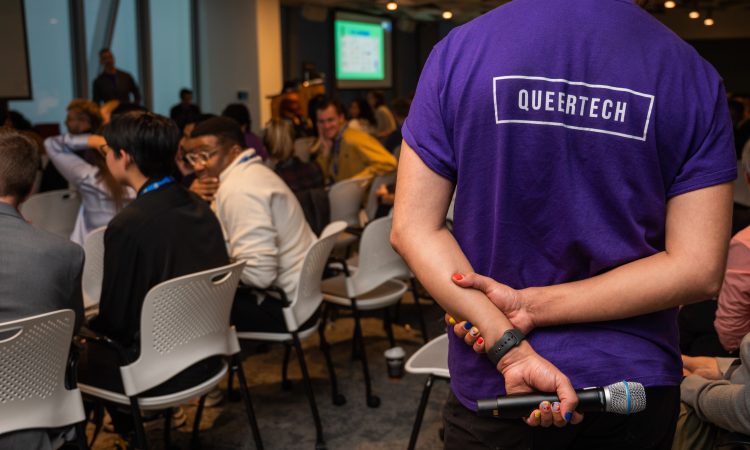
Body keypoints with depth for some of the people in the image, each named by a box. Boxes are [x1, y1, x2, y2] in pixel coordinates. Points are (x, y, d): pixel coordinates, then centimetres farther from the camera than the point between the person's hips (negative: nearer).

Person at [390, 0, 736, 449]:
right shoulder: (693, 75, -8)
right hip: (636, 382, 1)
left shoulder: (459, 48, -8)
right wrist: (537, 306, -15)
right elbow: (699, 268, -11)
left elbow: (413, 227, -12)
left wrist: (510, 350, -18)